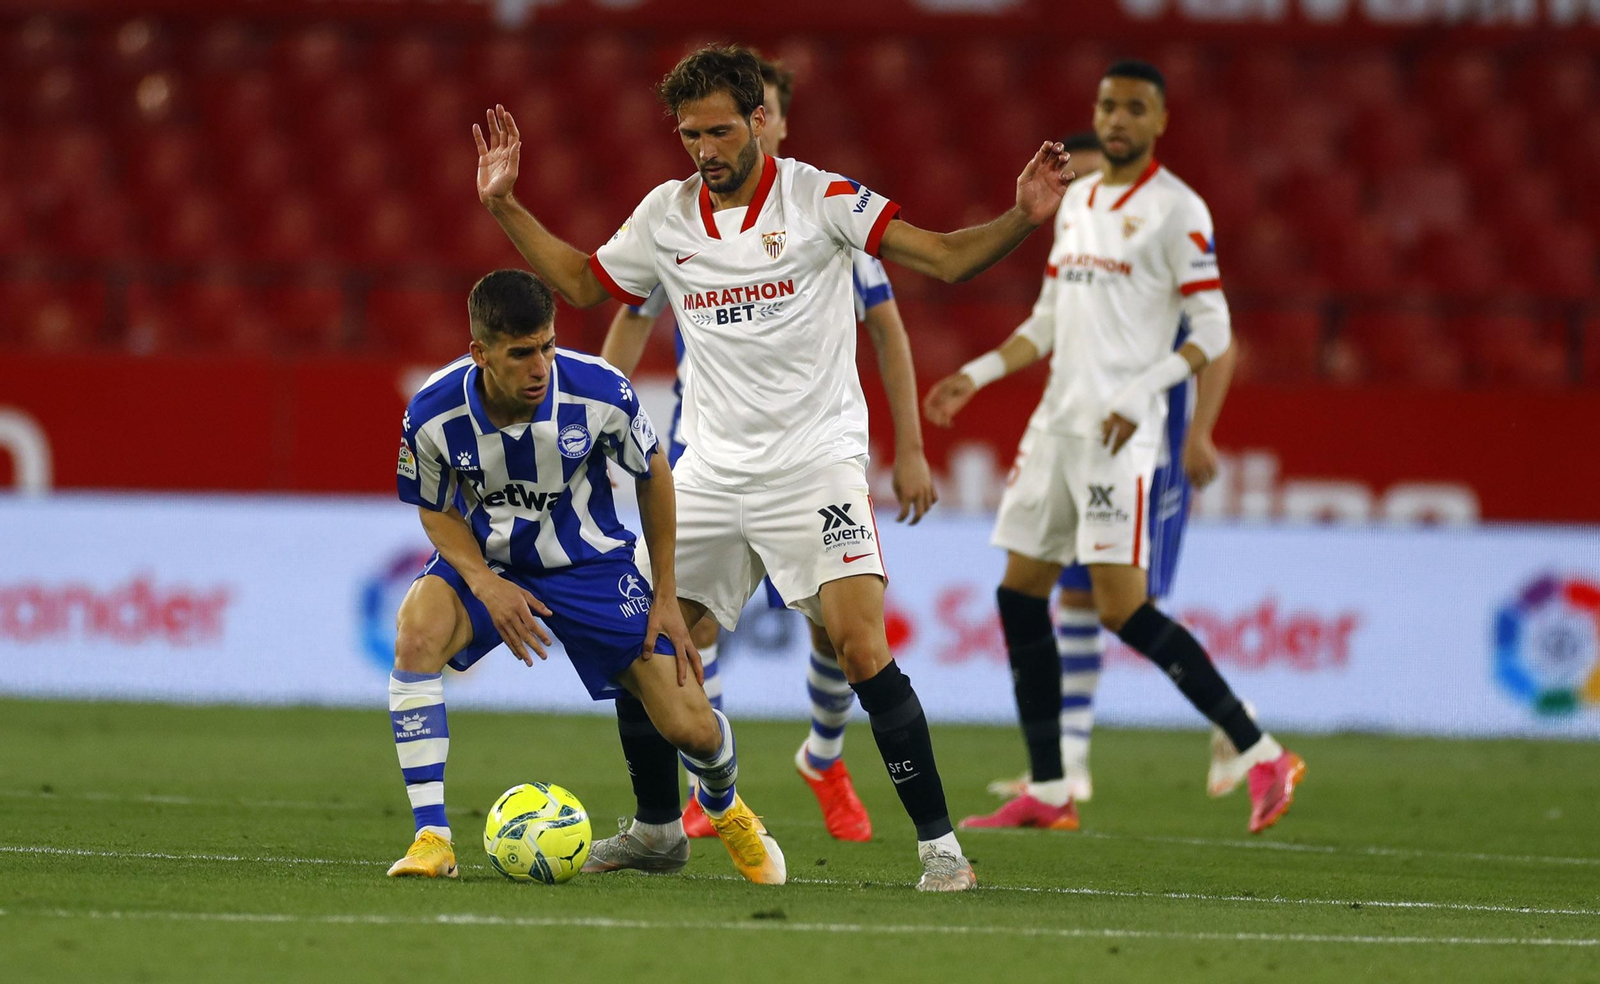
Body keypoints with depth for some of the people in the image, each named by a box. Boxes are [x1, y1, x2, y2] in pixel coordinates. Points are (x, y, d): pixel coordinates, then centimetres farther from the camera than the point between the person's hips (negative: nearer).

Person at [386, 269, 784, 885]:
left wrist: (666, 597, -1)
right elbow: (435, 509, -4)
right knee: (416, 636, -34)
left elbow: (653, 474, -4)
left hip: (588, 560, 0)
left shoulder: (598, 391, -25)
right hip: (486, 558, 0)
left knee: (689, 727, -7)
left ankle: (723, 807, 32)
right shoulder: (434, 414, -24)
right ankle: (431, 838, -26)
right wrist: (482, 581, -22)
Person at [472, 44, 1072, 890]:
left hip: (816, 462, -5)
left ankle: (937, 843, -13)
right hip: (712, 468, 5)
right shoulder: (664, 216, 5)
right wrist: (505, 207, 14)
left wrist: (1023, 218, -28)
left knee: (861, 648, -19)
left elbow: (944, 258, -12)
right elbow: (583, 284, 21)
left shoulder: (818, 198, -8)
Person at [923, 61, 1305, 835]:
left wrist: (1140, 394, -21)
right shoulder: (1075, 201, 16)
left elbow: (1212, 331, -11)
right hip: (1055, 421, 8)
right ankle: (1047, 793, 12)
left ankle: (1261, 756, -10)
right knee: (1020, 594, 6)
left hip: (1118, 431, -8)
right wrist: (975, 377, 17)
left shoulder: (1176, 210, -7)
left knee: (1121, 606, -15)